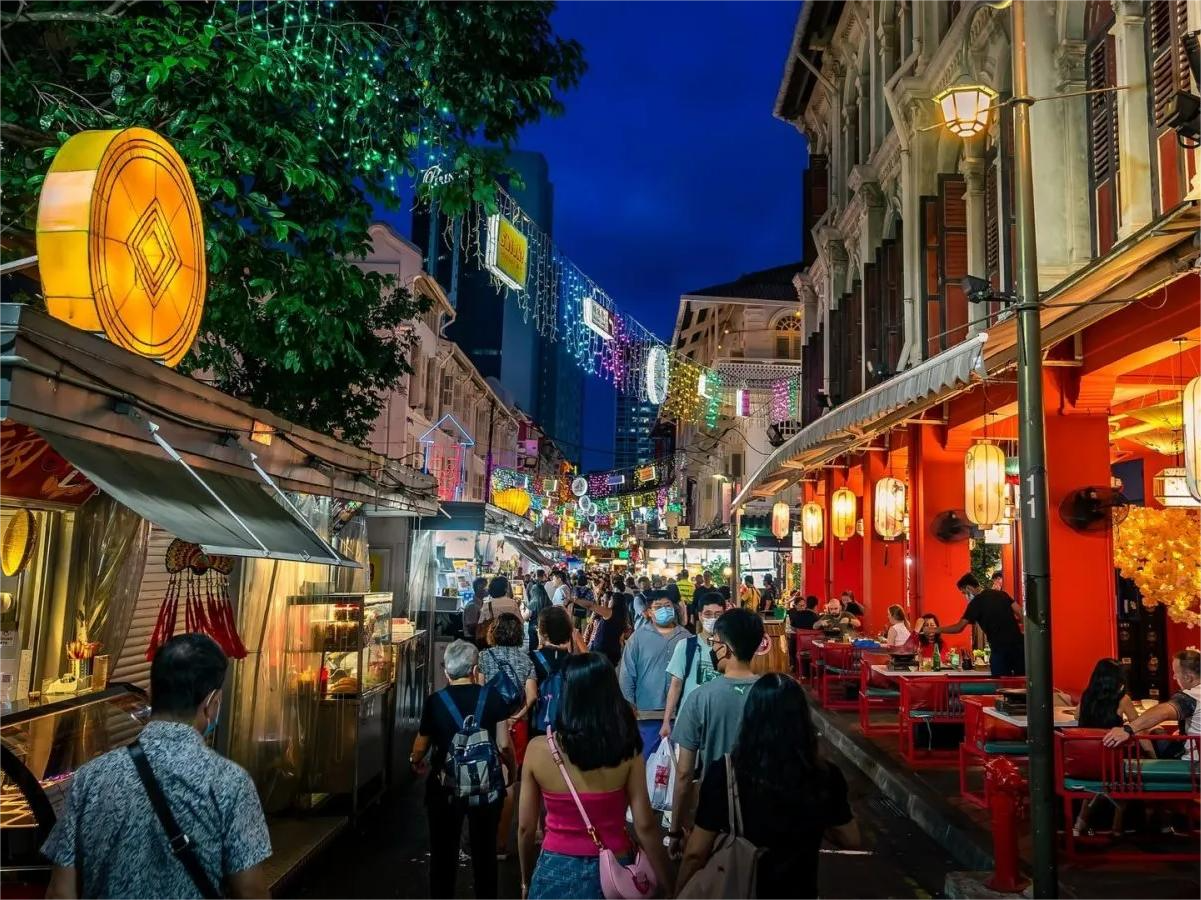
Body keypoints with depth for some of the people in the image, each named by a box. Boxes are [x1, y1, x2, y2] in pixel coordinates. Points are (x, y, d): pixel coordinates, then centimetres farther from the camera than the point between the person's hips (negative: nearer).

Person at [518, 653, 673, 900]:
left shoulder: (538, 749, -12)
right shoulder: (627, 750, -13)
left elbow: (526, 827, -4)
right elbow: (645, 826, -13)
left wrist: (526, 880, 12)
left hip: (556, 871, 0)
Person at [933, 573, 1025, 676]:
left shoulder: (975, 603, -4)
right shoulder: (1001, 594, 11)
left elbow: (959, 628, -6)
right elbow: (1020, 614, 6)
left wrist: (936, 630, 3)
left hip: (999, 649, -5)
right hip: (1018, 644, 5)